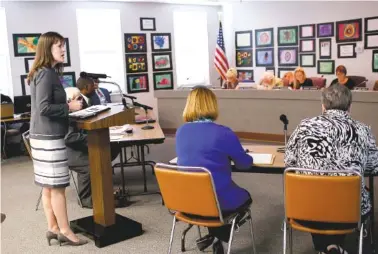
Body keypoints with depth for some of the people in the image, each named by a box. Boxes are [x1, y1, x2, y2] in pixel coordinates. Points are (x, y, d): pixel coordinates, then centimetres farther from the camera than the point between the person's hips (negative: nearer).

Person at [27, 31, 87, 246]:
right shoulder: (46, 74, -16)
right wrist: (69, 107, -15)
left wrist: (67, 103, 8)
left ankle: (53, 228, 23)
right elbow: (44, 108, -22)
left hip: (46, 135, 10)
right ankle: (65, 232, 8)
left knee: (49, 185, 13)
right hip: (49, 137, -10)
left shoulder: (46, 72, 14)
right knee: (57, 186, -2)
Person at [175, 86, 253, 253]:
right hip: (217, 200, -5)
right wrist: (247, 157, 22)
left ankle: (214, 235, 26)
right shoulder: (224, 133, -16)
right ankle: (218, 238, 16)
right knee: (245, 197, 27)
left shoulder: (180, 132, -2)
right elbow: (244, 163, -2)